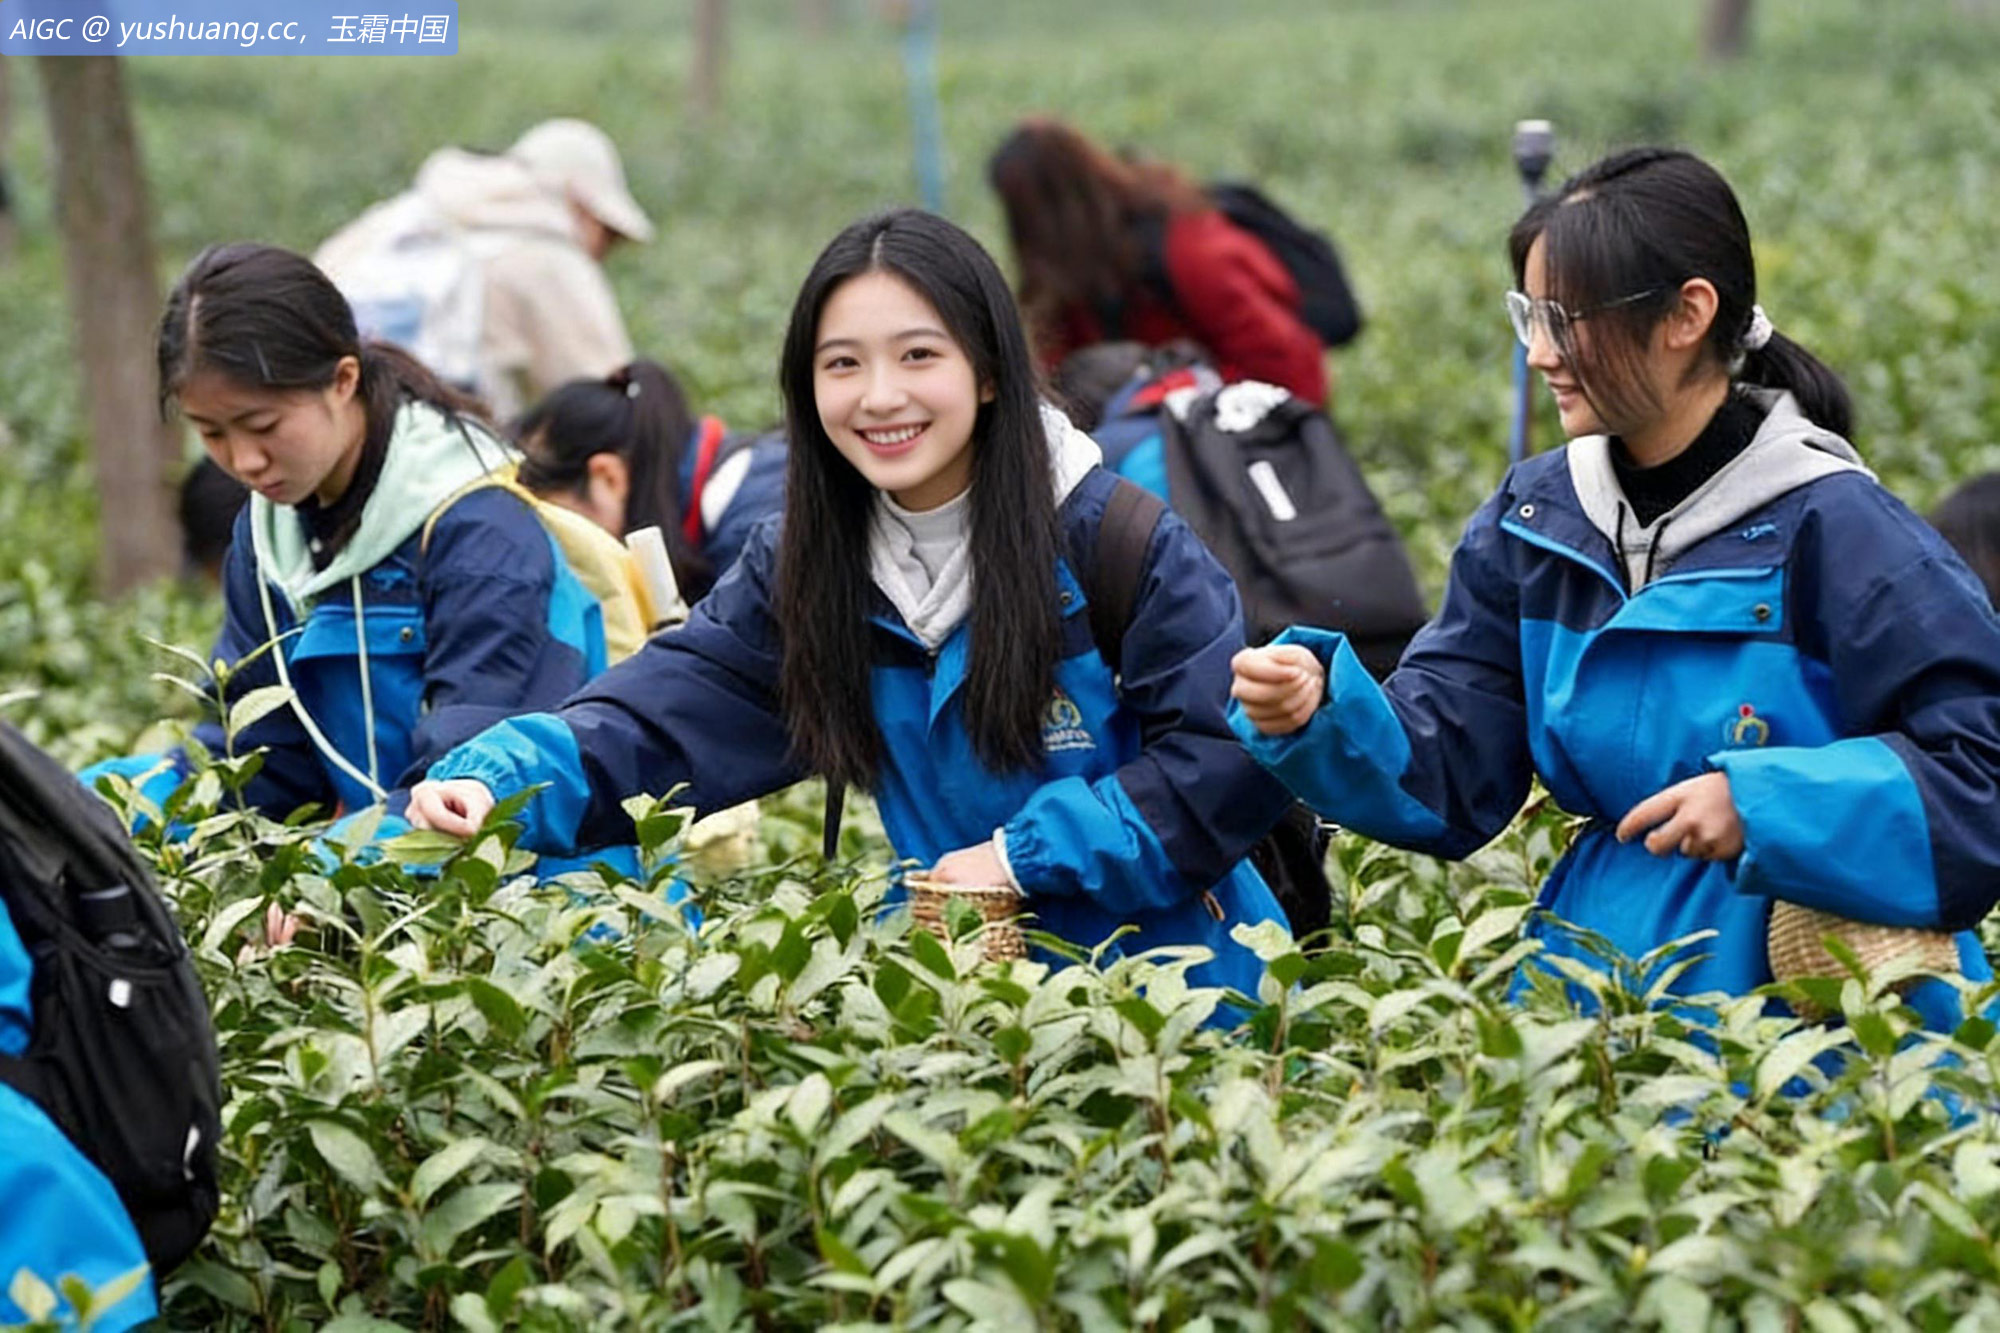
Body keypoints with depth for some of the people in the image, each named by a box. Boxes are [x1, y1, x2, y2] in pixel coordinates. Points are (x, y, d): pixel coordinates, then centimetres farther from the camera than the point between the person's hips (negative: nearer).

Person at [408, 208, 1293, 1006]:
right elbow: (656, 718, -5)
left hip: (1173, 976, -4)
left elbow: (1236, 754, -14)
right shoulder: (804, 569, 3)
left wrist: (1023, 852, -16)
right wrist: (497, 783, -24)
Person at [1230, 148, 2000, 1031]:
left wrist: (1760, 806, -20)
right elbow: (1444, 777, 6)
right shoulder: (1536, 520, 9)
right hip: (1601, 980, 5)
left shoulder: (1830, 528, -9)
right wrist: (1320, 716, -12)